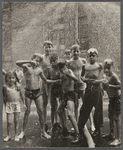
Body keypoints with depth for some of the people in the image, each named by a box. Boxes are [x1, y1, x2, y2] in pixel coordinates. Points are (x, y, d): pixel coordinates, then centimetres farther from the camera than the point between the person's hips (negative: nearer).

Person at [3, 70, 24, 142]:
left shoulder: (18, 86, 2)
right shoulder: (5, 87, -1)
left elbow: (21, 95, 11)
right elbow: (4, 97, 7)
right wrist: (6, 105, 5)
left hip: (17, 104, 1)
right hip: (9, 105, -1)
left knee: (16, 121, 7)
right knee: (9, 121, -1)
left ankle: (16, 135, 20)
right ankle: (8, 135, 18)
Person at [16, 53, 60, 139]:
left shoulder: (39, 70, 6)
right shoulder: (27, 67, -4)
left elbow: (46, 81, 17)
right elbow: (17, 63, -24)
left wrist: (57, 81, 10)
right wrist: (30, 61, -28)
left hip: (37, 92, 3)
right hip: (28, 92, -3)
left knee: (41, 111, 1)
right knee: (28, 111, 2)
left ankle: (43, 132, 11)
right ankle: (23, 131, 17)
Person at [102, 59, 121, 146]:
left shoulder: (114, 76, -20)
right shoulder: (105, 76, 3)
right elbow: (105, 88, 9)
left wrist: (109, 85, -31)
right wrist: (104, 83, -9)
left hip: (117, 98, -8)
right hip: (111, 98, 9)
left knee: (117, 117, -8)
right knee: (111, 116, 16)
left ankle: (118, 139, -2)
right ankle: (112, 134, 32)